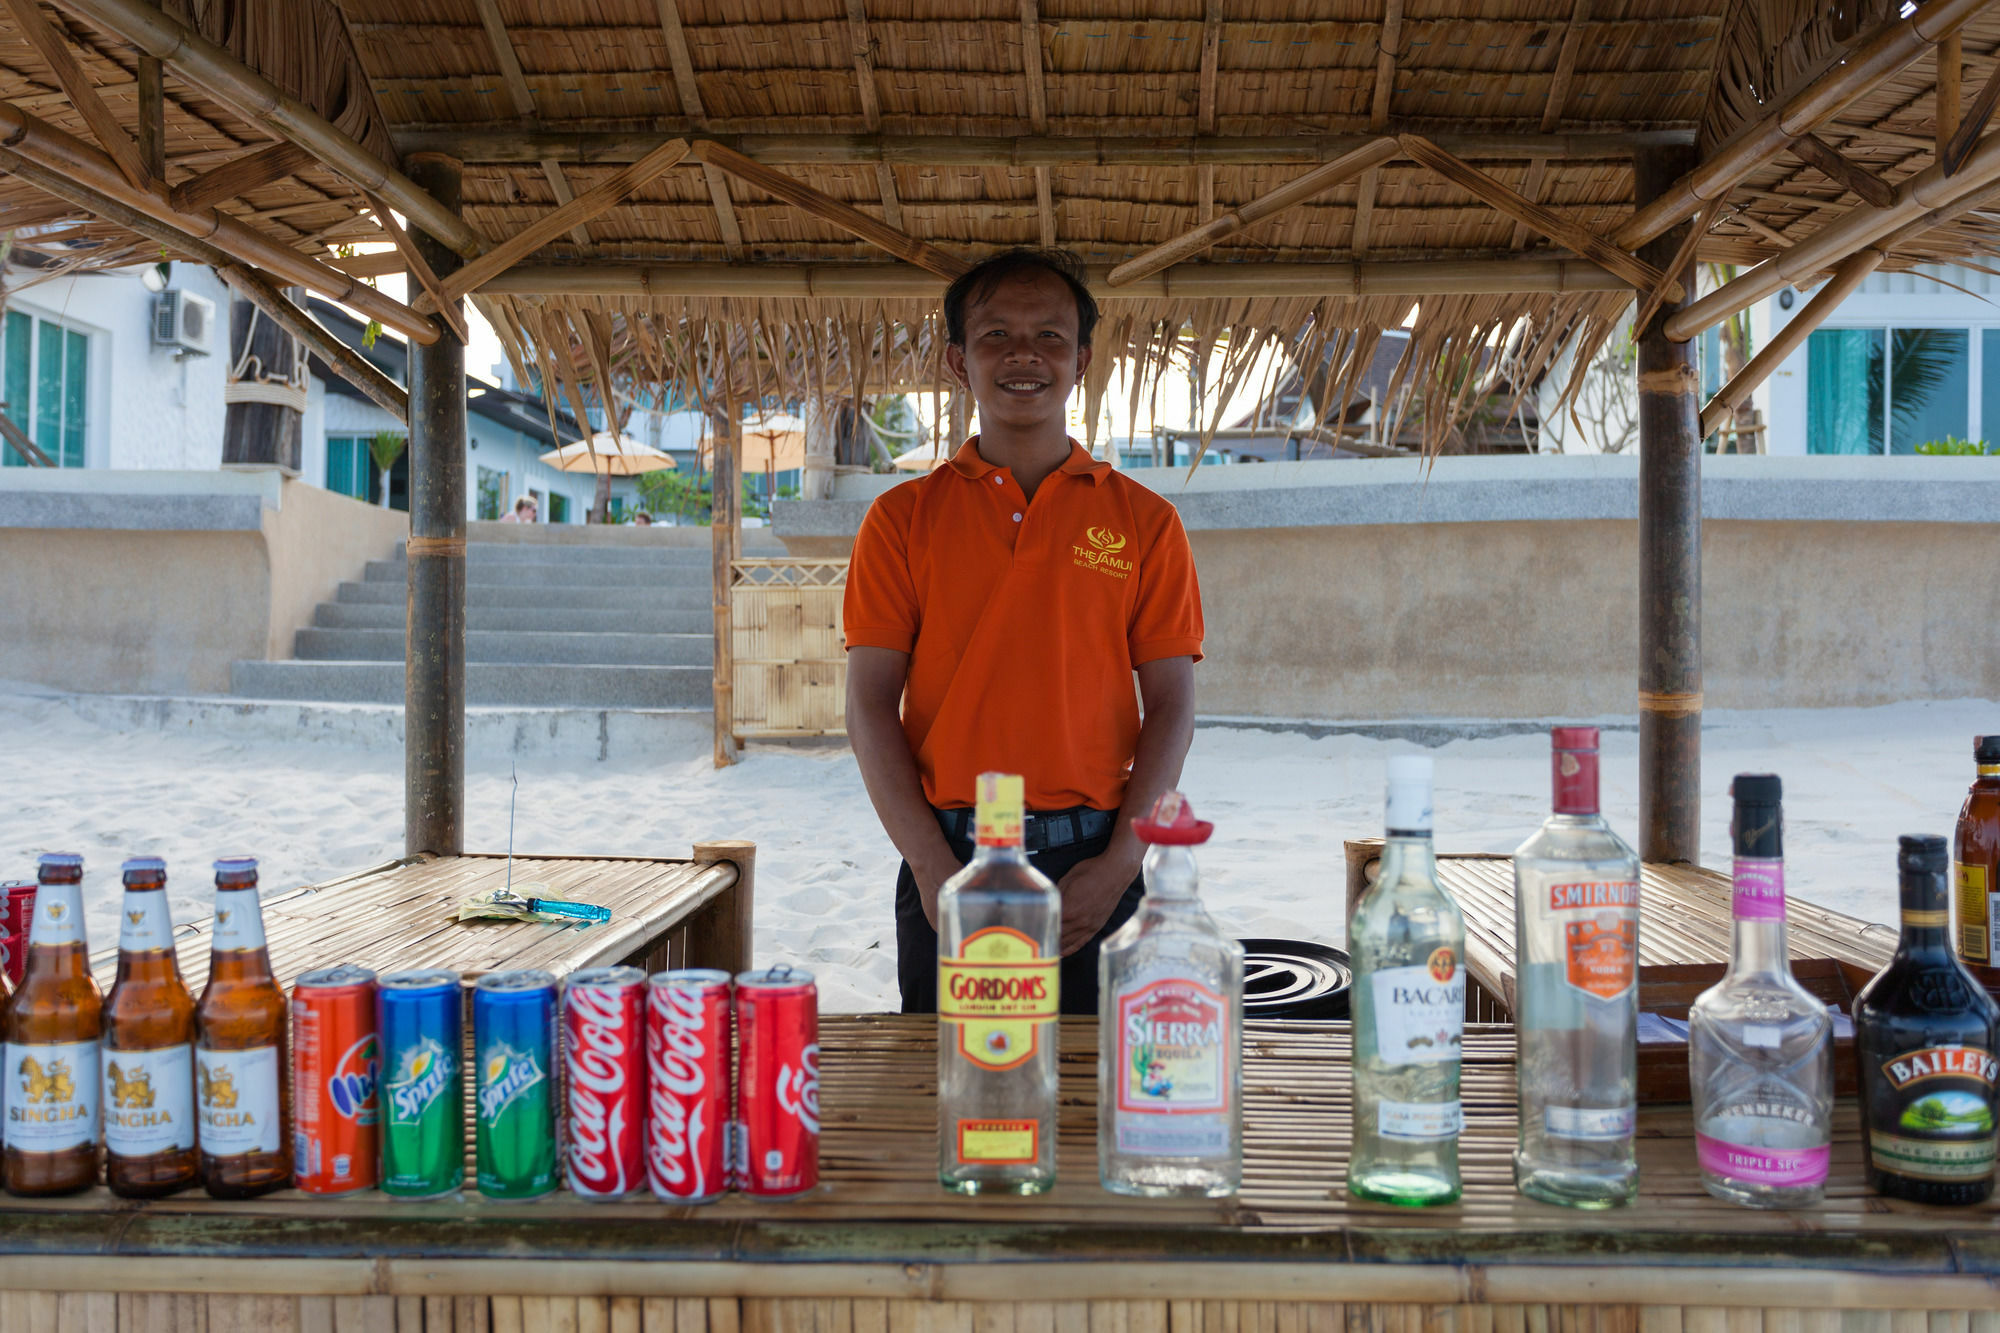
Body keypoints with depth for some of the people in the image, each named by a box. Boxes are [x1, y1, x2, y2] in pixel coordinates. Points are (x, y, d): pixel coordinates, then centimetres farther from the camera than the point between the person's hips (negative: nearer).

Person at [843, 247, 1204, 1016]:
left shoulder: (1143, 520, 6)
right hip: (945, 858, 0)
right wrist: (933, 865, -10)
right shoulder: (903, 519, 6)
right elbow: (870, 704, 1)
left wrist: (1120, 862, -9)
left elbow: (1171, 707, 3)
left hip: (1092, 862, 0)